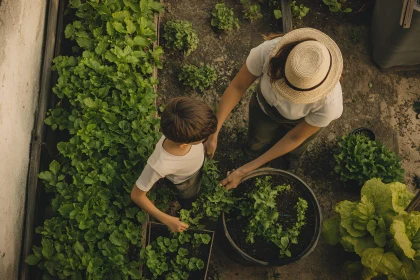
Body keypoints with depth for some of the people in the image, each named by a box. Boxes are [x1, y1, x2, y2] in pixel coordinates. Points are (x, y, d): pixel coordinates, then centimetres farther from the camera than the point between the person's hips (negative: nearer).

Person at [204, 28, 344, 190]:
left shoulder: (330, 103, -44)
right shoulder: (269, 51, -44)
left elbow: (294, 138, -27)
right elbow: (237, 87, -27)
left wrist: (247, 169, -25)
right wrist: (213, 132, -32)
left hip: (304, 120, -1)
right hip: (265, 106, 1)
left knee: (293, 151, 33)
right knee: (254, 147, 29)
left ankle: (292, 158, 70)